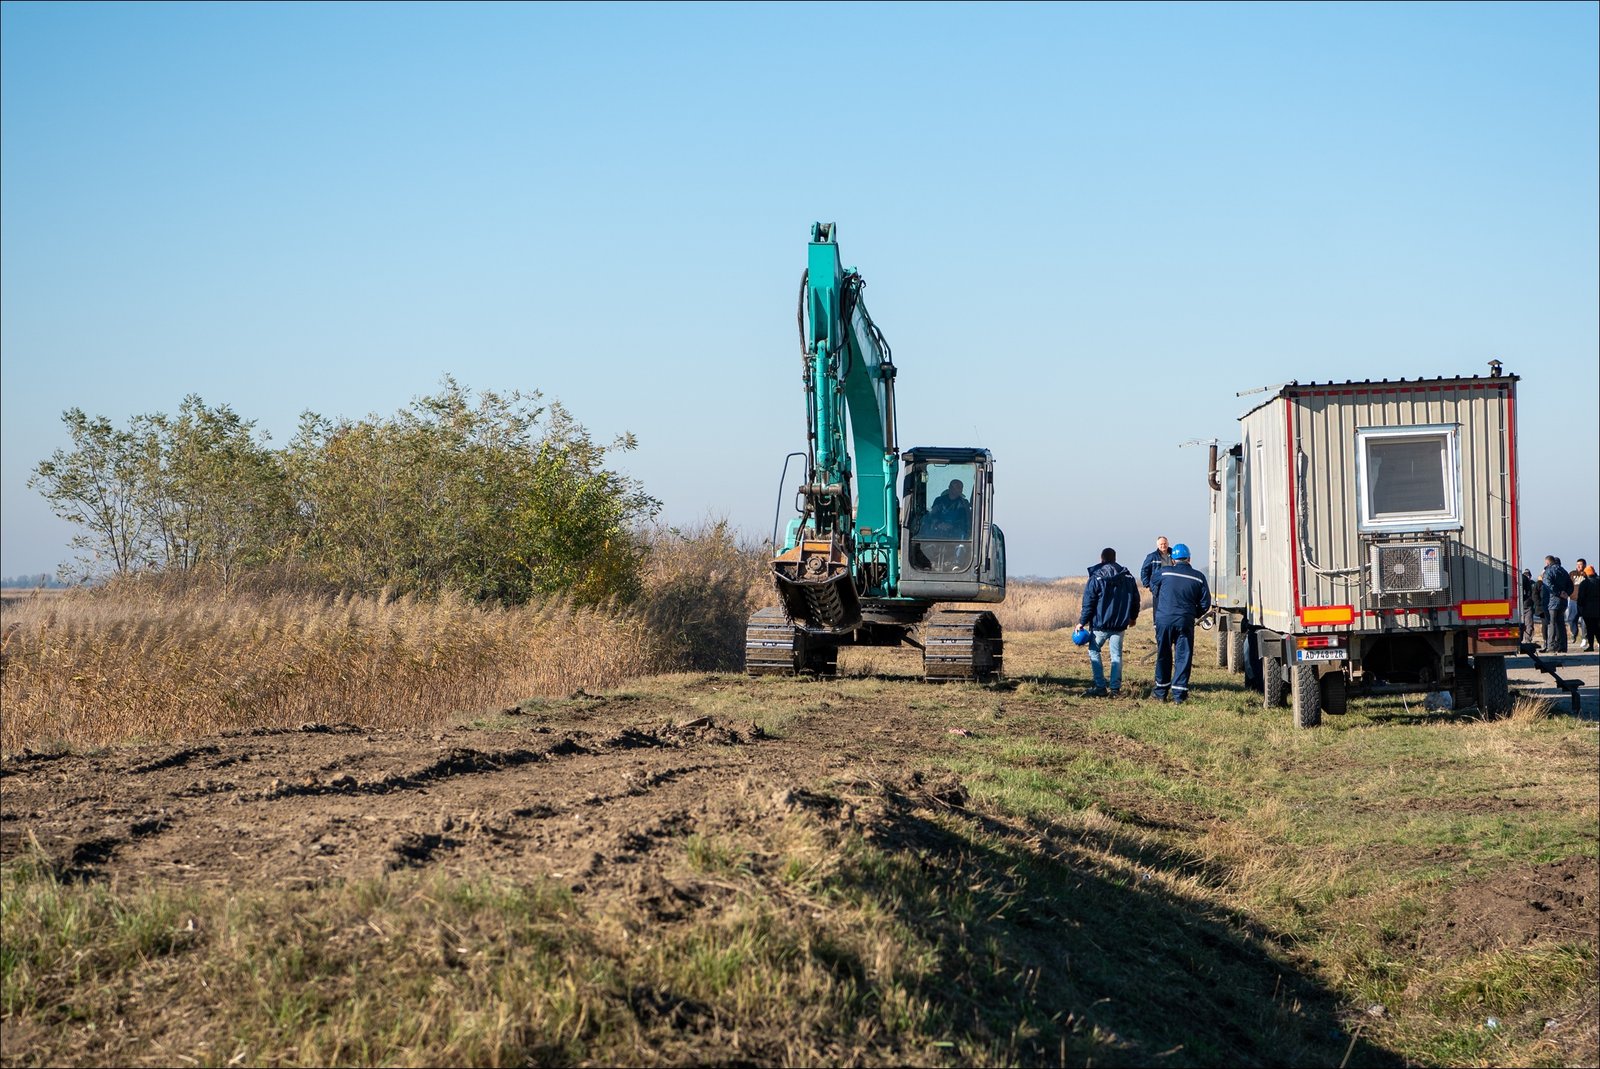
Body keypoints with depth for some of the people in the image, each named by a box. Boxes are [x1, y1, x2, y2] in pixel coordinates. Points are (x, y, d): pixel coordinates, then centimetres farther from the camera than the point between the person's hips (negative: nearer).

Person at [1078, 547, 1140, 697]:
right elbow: (1135, 599, 13)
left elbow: (1088, 603, -10)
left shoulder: (1096, 578, -9)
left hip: (1100, 624, -4)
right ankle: (1115, 688, 4)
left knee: (1094, 651, 9)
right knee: (1116, 655, 9)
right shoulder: (1127, 576, 5)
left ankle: (1100, 687, 1)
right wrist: (1133, 617, 28)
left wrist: (1082, 622, -4)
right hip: (1120, 624, 4)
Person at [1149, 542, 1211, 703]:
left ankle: (1161, 691, 19)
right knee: (1183, 657, 4)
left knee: (1163, 655, 12)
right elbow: (1205, 604, 4)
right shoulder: (1198, 577, 2)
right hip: (1185, 622, 0)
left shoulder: (1164, 573, 1)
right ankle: (1179, 694, 0)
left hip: (1164, 620, 1)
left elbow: (1152, 584, 23)